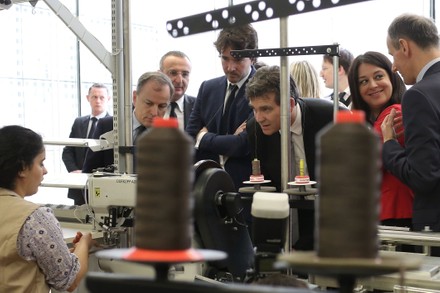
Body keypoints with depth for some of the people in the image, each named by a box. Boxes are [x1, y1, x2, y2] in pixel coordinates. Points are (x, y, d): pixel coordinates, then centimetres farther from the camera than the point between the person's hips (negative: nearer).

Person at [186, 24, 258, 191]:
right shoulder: (208, 88, 10)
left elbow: (245, 145, -15)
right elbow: (190, 139, 6)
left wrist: (204, 138, 0)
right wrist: (231, 141, -10)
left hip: (245, 184, -4)